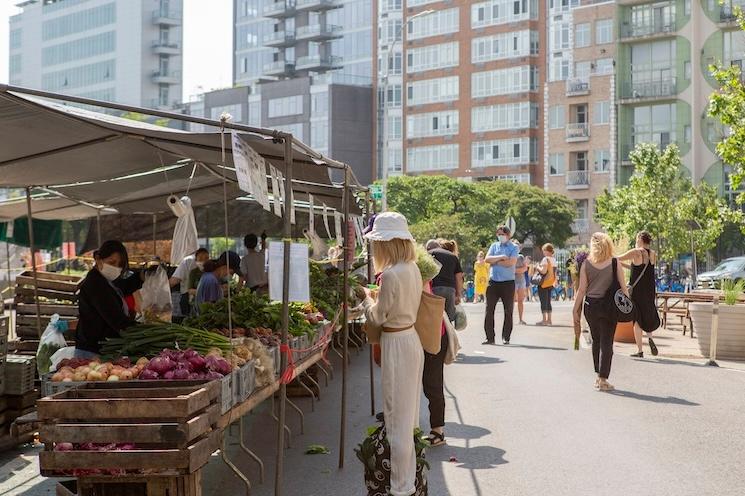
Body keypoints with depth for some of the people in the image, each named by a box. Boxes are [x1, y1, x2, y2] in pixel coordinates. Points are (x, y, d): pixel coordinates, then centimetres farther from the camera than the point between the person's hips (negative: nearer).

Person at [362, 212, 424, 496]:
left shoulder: (390, 275, -23)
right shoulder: (413, 268, 5)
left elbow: (377, 318, -12)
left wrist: (367, 299, 4)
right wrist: (378, 298, 15)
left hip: (396, 344, -9)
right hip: (411, 338, 9)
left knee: (397, 418, 0)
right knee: (407, 413, 19)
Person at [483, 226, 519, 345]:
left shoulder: (513, 247, 2)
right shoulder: (494, 246, 12)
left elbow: (511, 262, -14)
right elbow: (487, 259, -2)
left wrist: (495, 261, -6)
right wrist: (501, 257, -12)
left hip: (508, 282, -2)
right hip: (493, 281, 3)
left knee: (508, 311, 3)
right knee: (489, 310, -1)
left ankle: (506, 337, 12)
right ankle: (489, 337, 4)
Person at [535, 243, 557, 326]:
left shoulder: (545, 259, -15)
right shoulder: (554, 259, 10)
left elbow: (543, 271, -23)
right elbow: (555, 272, 13)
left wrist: (538, 267, -7)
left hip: (544, 283, -8)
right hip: (551, 283, 8)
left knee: (543, 301, -4)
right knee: (548, 302, 12)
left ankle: (544, 320, -5)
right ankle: (549, 320, 14)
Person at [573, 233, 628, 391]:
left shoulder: (586, 264, -2)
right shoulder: (615, 263, -4)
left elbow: (581, 290, -2)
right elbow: (623, 287, -5)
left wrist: (576, 310, 4)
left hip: (591, 306, 2)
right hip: (609, 306, -2)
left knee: (596, 341, 17)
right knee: (607, 342, 3)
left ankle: (598, 376, 23)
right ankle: (603, 379, -1)